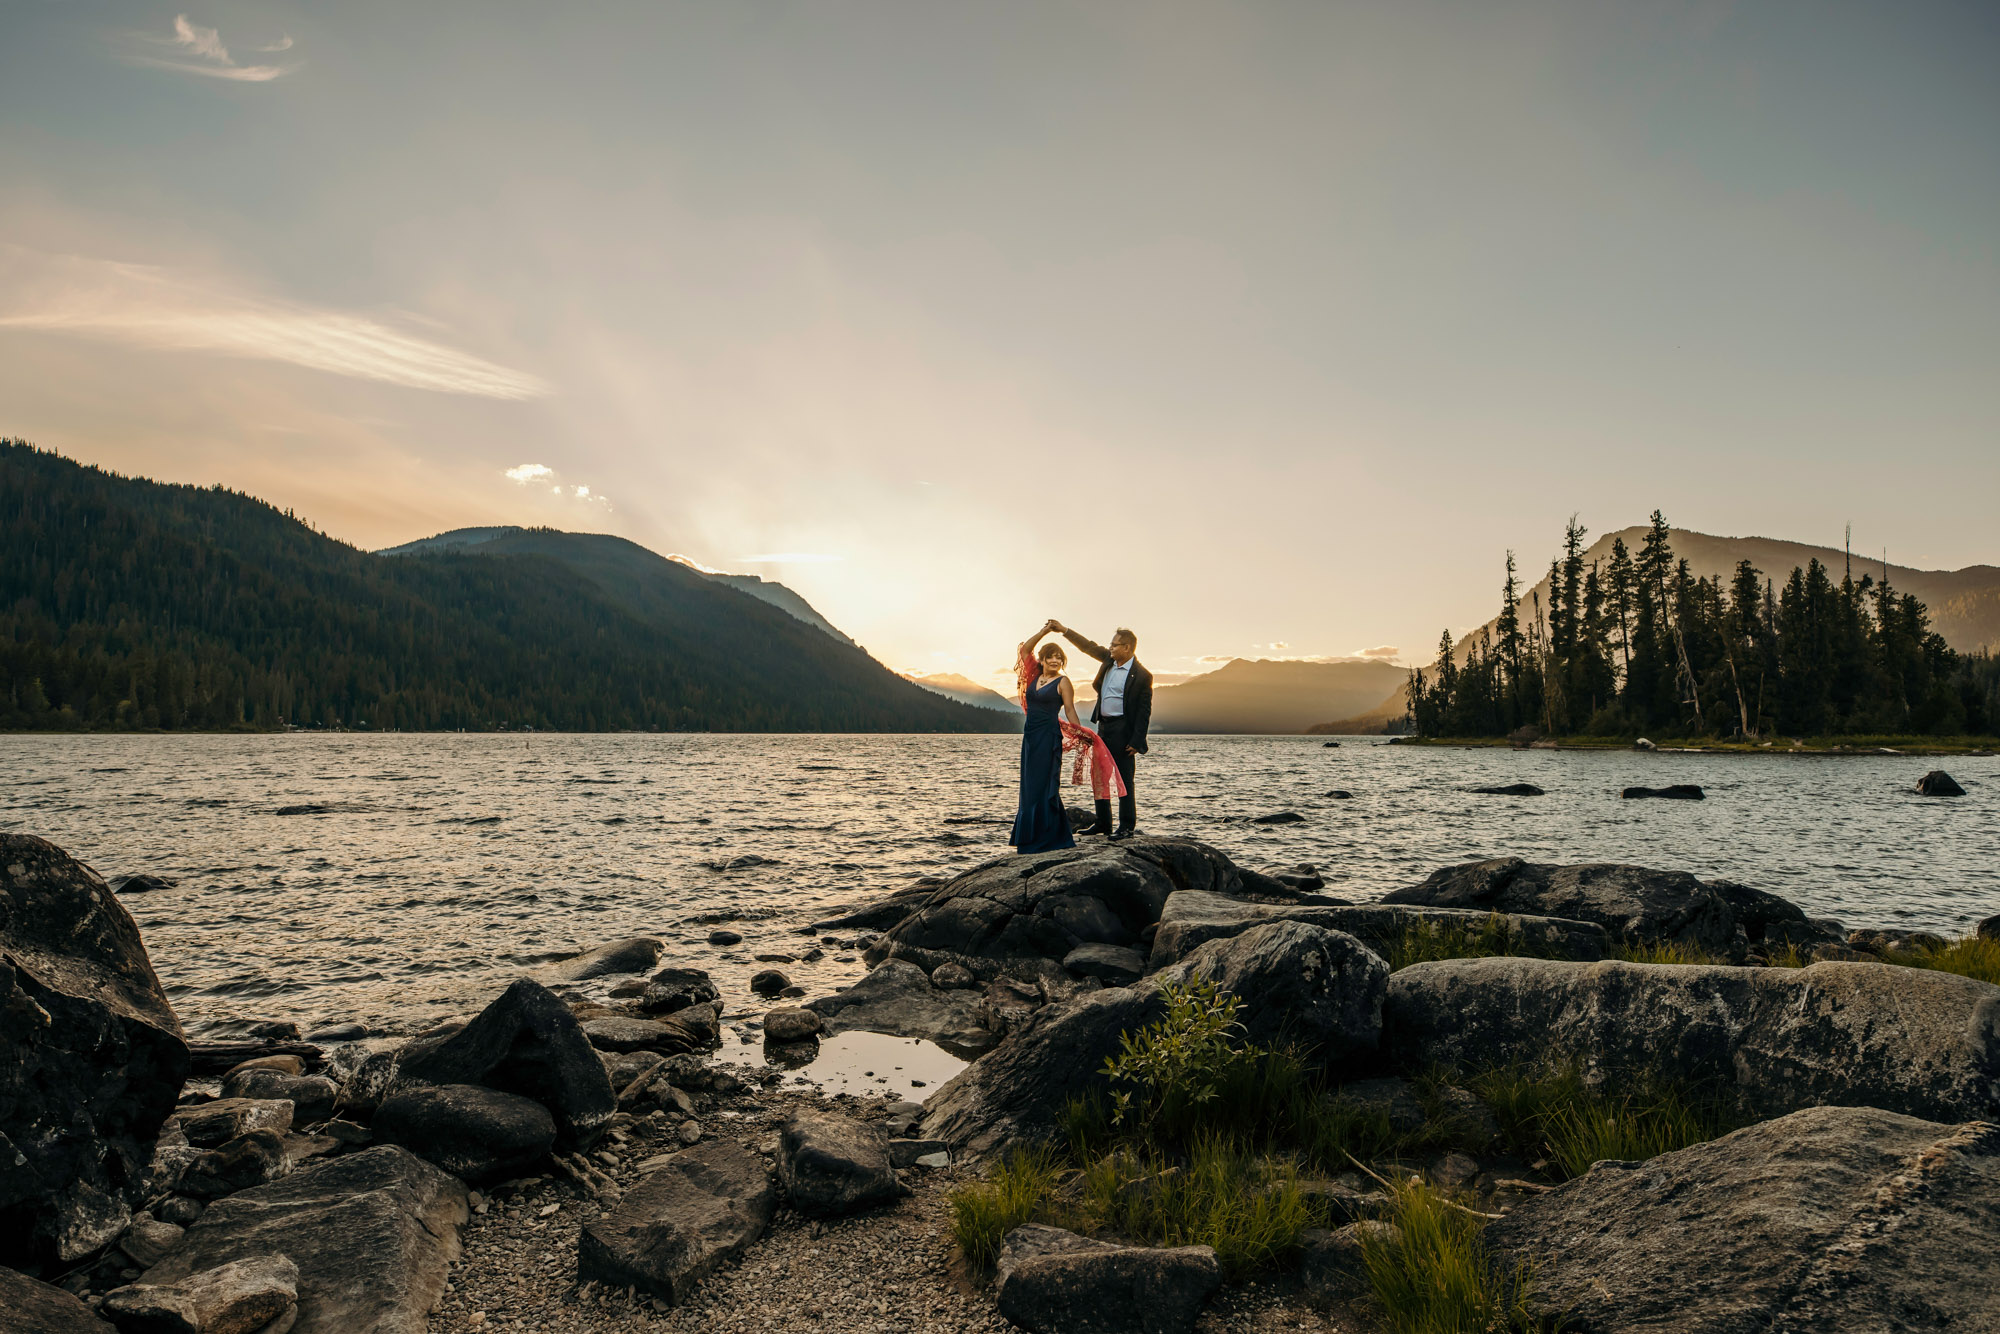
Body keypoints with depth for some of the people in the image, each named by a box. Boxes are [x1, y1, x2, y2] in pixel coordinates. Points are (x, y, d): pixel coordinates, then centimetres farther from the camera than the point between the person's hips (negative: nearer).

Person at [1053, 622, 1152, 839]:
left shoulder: (1142, 675, -12)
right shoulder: (1108, 659, 8)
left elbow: (1144, 711, -12)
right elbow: (1088, 647, 20)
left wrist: (1136, 741, -16)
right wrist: (1065, 630, 13)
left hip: (1122, 730, -8)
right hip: (1103, 726, 8)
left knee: (1124, 778, -4)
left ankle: (1127, 826, 2)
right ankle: (1103, 823, 21)